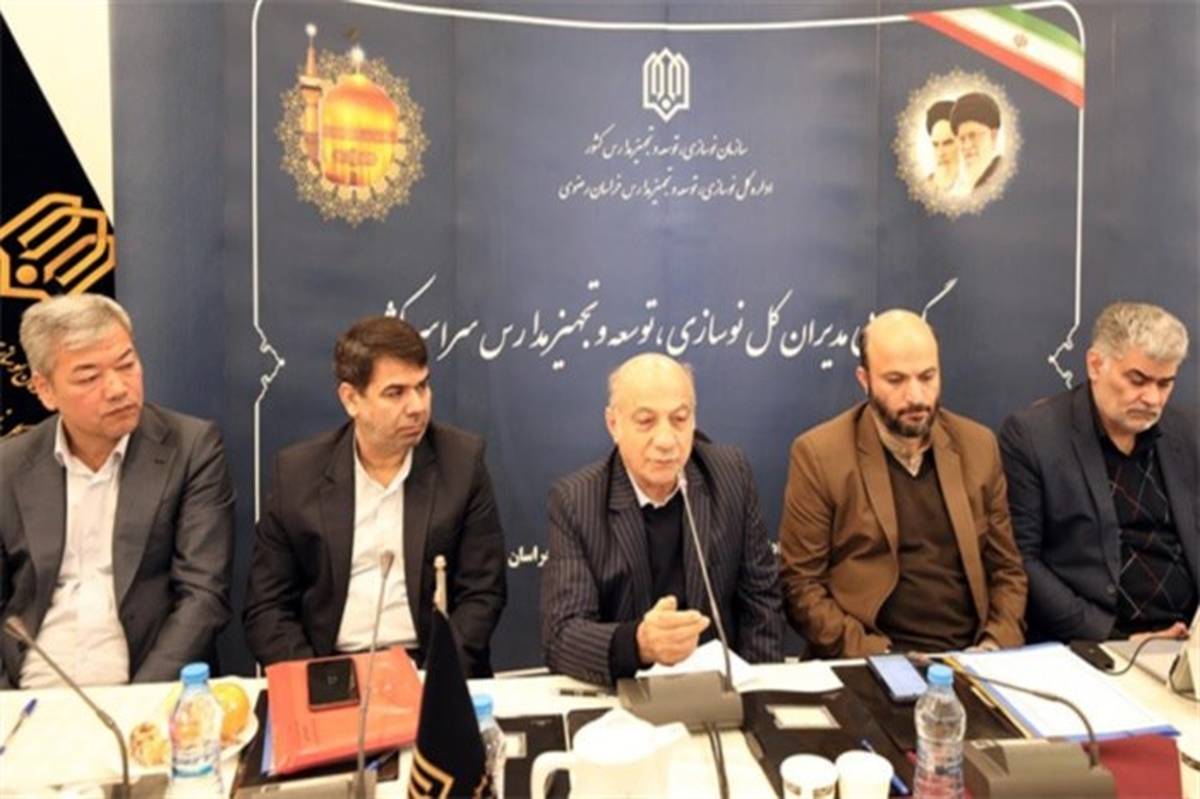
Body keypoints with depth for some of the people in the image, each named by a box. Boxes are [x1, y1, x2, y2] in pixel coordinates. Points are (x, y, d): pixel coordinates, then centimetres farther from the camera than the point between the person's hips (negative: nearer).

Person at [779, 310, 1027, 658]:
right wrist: (874, 657, -15)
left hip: (970, 656, 4)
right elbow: (801, 583, -5)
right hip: (873, 664, -3)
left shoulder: (978, 445, 8)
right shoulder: (818, 454, -5)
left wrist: (996, 644, -3)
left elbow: (1007, 568, 13)